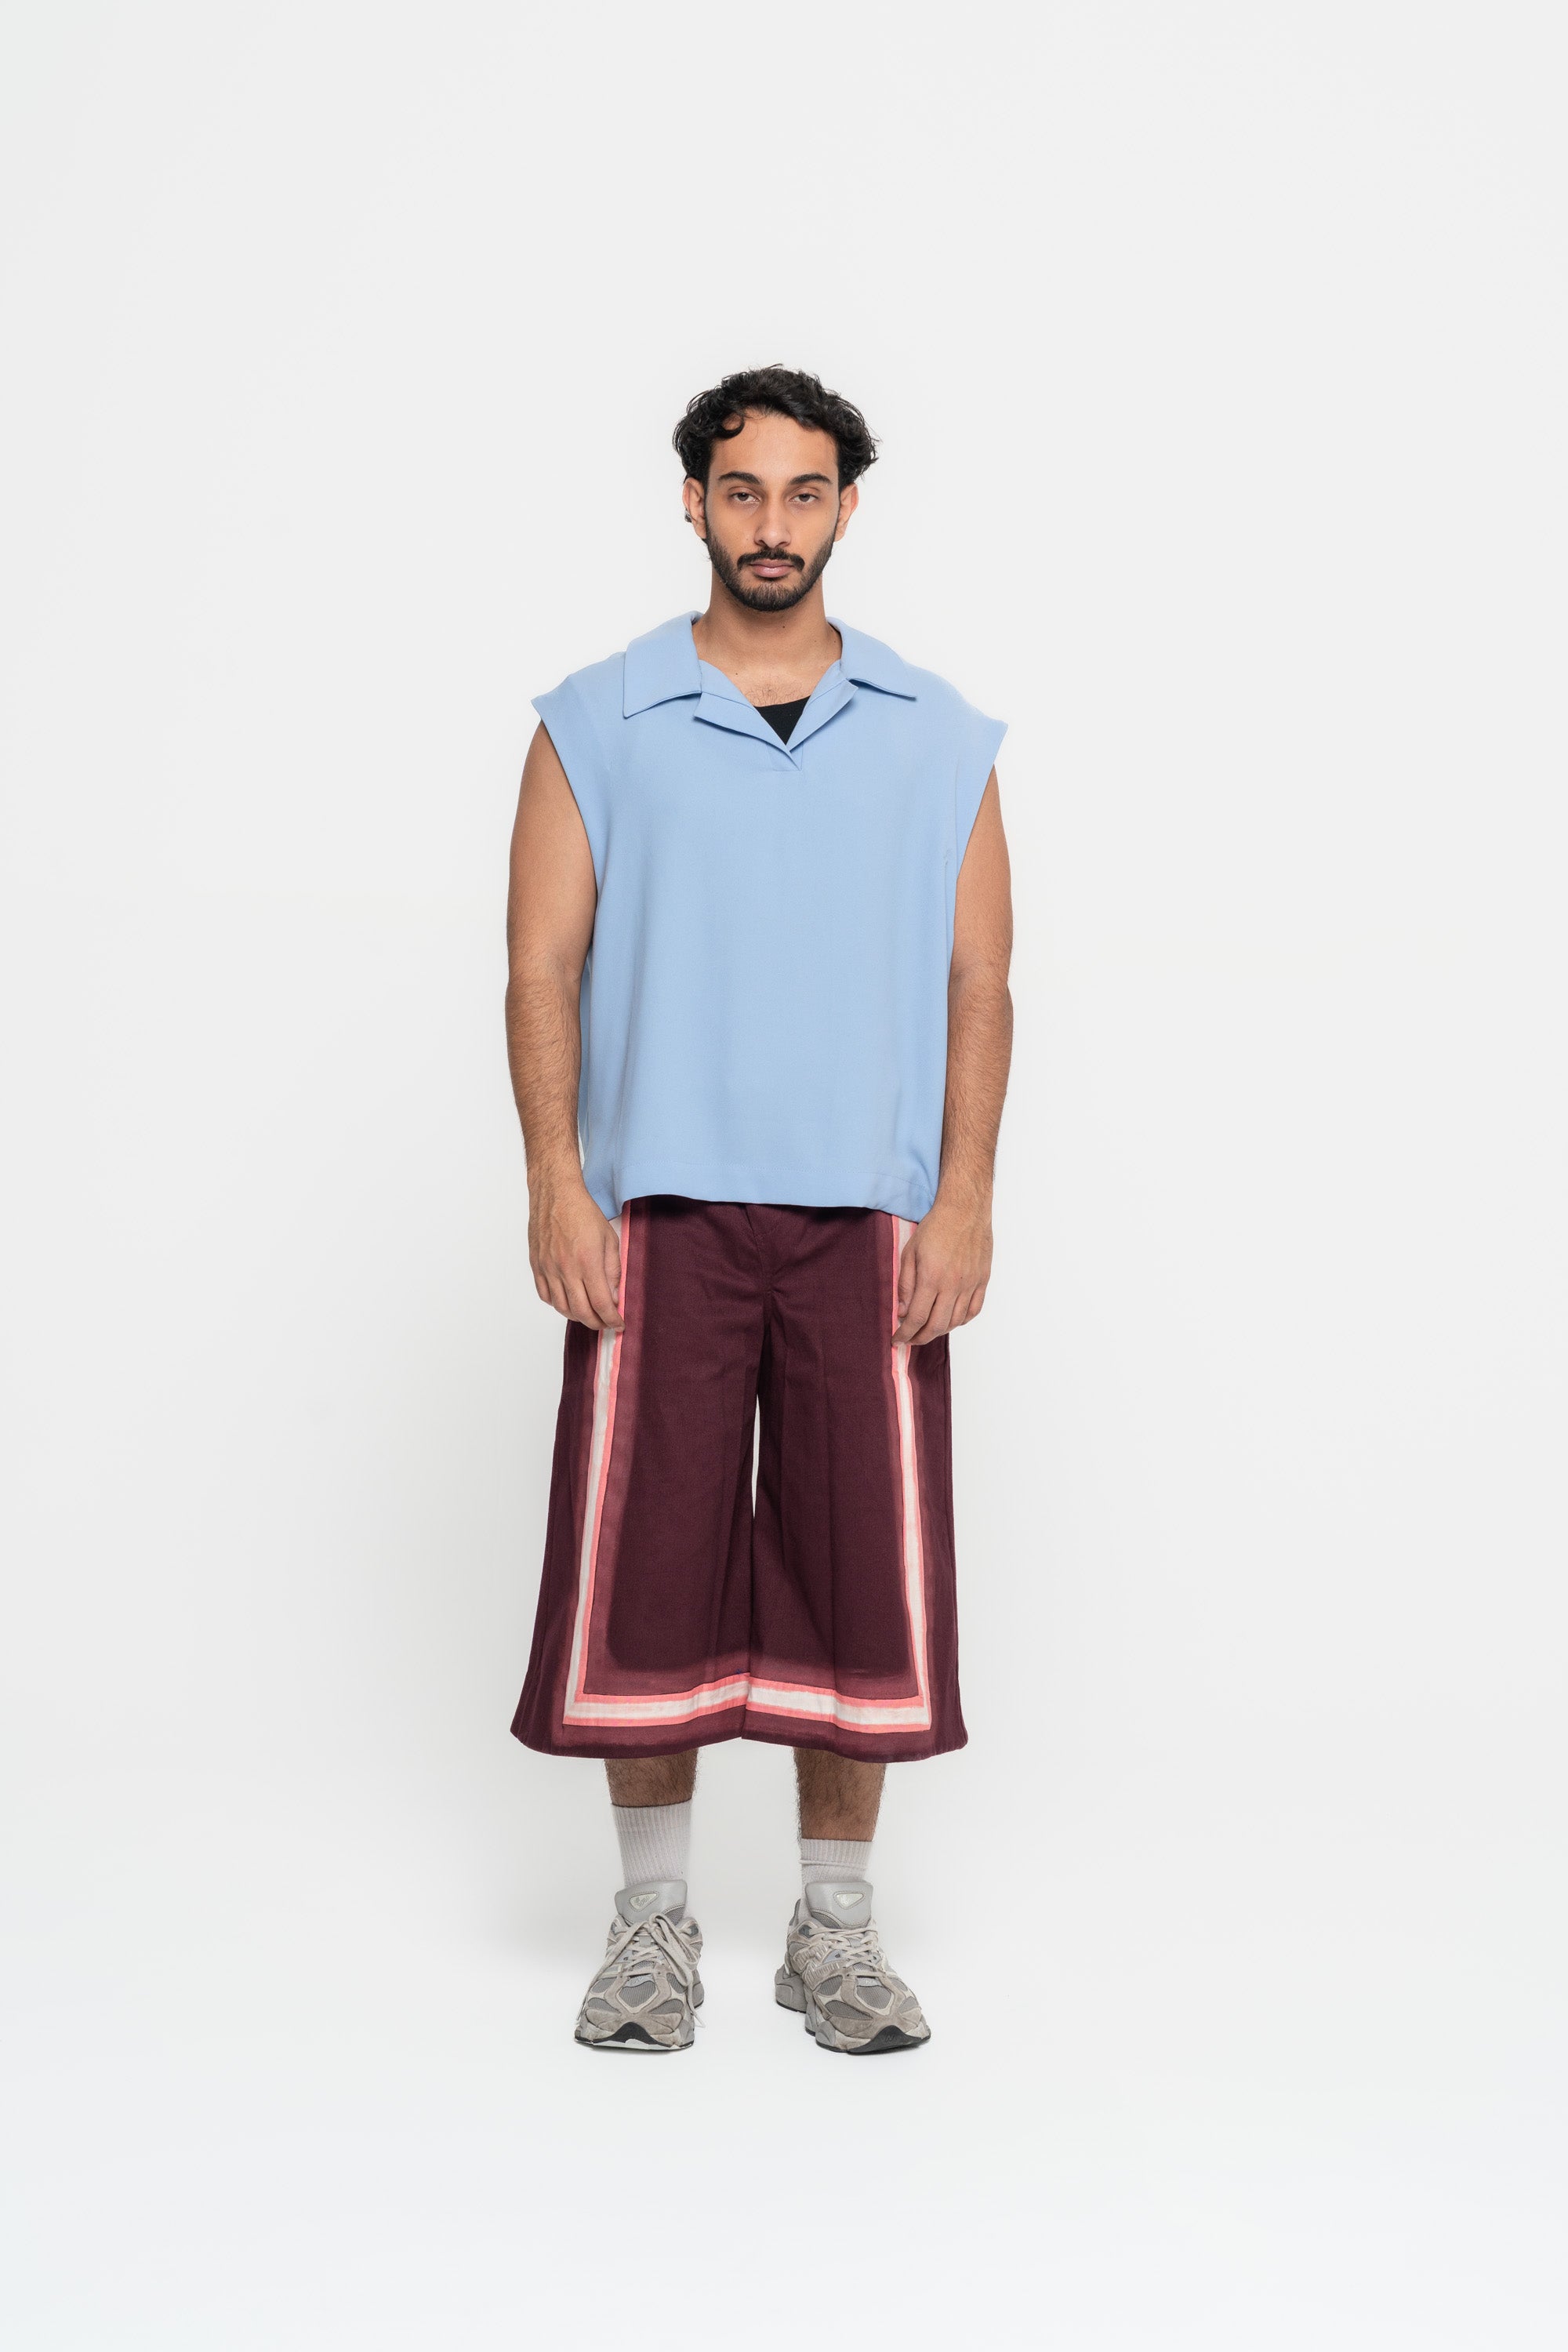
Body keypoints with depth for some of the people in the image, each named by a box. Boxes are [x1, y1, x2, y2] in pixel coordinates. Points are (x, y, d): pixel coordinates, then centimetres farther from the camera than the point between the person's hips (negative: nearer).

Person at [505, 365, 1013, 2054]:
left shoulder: (938, 738, 11)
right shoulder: (594, 728, 7)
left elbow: (977, 983, 7)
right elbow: (543, 971, 3)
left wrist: (965, 1198, -4)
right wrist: (556, 1183, -8)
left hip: (868, 1219, 1)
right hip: (659, 1214, -1)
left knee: (860, 1566, 4)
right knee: (644, 1564, 2)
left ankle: (834, 1928, 19)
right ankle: (654, 1919, 20)